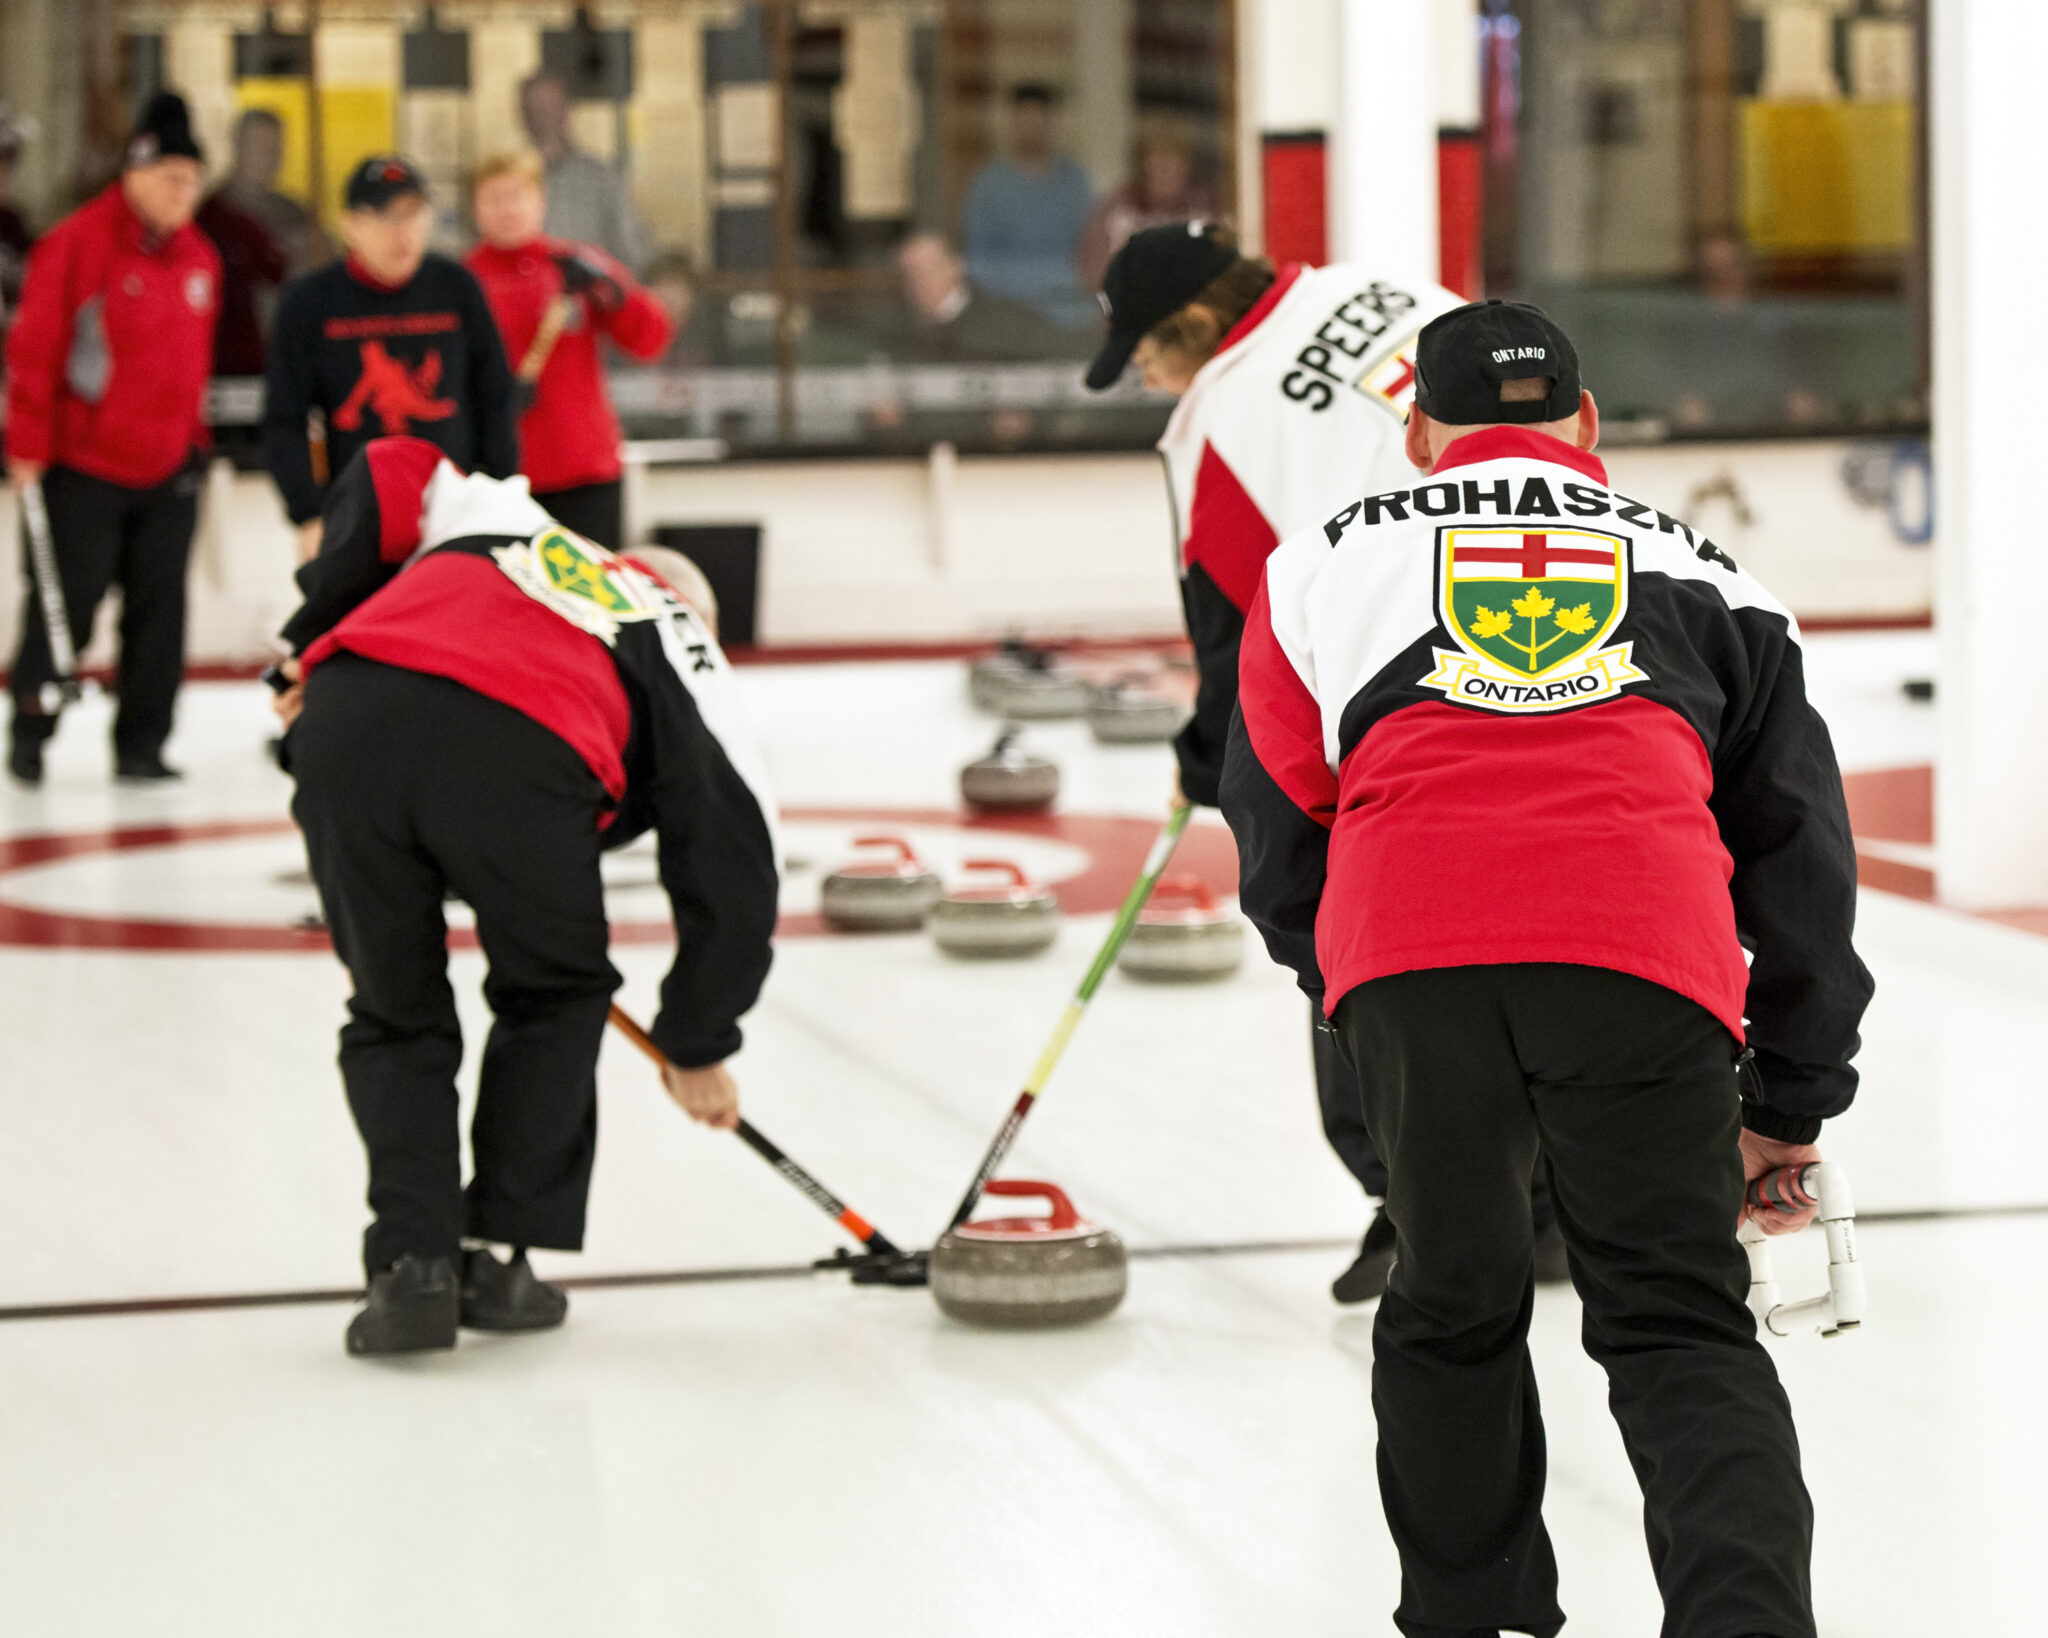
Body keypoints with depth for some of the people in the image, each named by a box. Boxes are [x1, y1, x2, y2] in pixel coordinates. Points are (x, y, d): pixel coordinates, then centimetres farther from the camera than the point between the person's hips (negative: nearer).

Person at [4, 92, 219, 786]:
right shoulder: (77, 242, -13)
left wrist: (192, 438, 17)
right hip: (81, 465, -6)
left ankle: (141, 746, 12)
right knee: (63, 606, 1)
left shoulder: (198, 257, 8)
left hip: (167, 468, 6)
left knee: (159, 607, 4)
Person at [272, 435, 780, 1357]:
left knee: (394, 1016, 23)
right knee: (555, 996, 27)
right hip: (514, 759, -2)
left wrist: (316, 634, 27)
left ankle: (411, 1266, 10)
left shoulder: (499, 520, 41)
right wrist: (697, 1047, 38)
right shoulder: (681, 654, 32)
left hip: (346, 717, 2)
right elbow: (734, 873, 28)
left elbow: (387, 471, 21)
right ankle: (496, 1259, 23)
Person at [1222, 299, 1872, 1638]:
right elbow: (1799, 856, 30)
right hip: (1644, 962, 0)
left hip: (1411, 949, 0)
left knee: (1451, 1311, 20)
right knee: (1680, 1325, 5)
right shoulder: (1705, 573, 30)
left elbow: (1276, 846, 27)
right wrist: (1794, 1102, 36)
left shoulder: (1328, 559, 28)